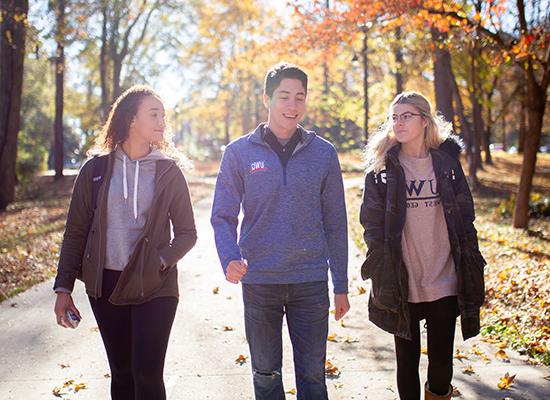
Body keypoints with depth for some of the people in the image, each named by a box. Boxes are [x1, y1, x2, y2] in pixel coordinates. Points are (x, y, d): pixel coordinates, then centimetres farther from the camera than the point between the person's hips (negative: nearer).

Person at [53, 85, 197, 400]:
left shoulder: (169, 170, 1)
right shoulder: (96, 169, 2)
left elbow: (187, 233, 4)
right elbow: (76, 232, 5)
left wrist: (160, 262, -13)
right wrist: (64, 288, 1)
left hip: (154, 287, -1)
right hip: (106, 285, 2)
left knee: (147, 374, -8)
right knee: (121, 373, 11)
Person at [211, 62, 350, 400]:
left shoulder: (323, 153, 3)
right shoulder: (239, 152, 1)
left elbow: (335, 223, 6)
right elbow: (223, 216, 0)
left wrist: (341, 286, 6)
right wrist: (230, 258, -20)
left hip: (311, 282, 0)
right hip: (258, 282, 0)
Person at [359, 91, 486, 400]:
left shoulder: (447, 162, 4)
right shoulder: (382, 168, 0)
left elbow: (465, 220, 7)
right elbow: (372, 224, -1)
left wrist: (471, 272, 4)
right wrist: (382, 275, -7)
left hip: (444, 282, 1)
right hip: (402, 282, -1)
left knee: (442, 360, 2)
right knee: (407, 358, 10)